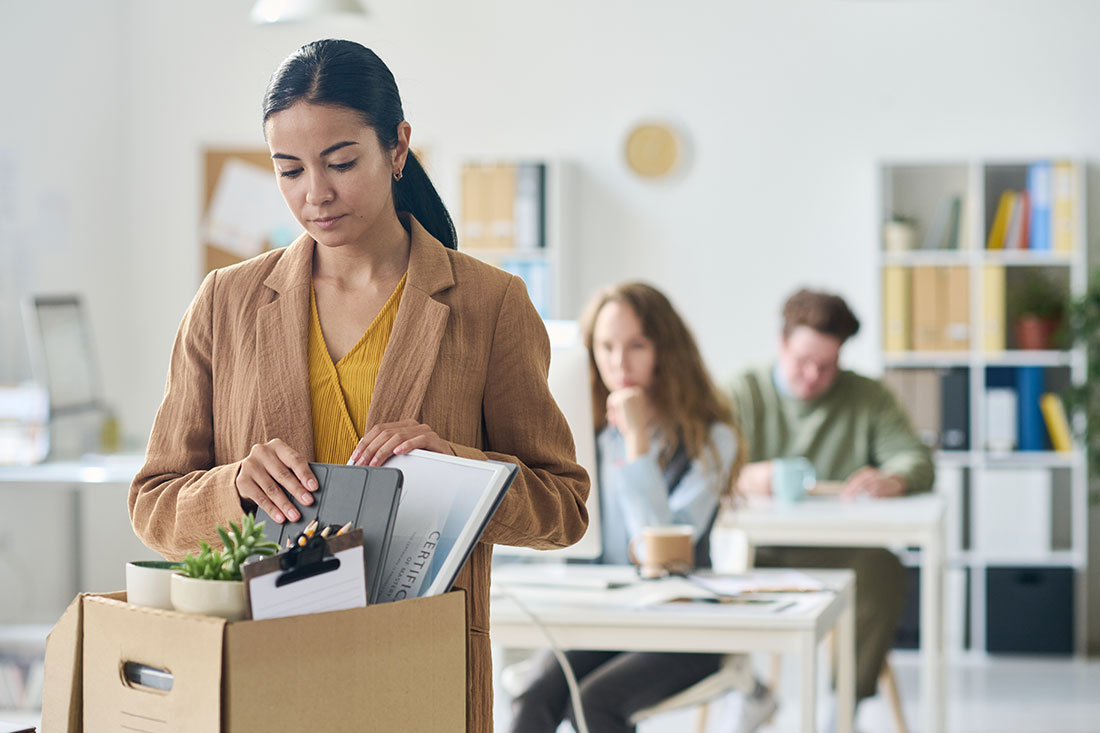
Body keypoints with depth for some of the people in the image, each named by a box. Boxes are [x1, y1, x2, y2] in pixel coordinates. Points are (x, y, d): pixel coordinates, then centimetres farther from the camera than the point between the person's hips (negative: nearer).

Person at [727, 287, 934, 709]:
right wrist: (745, 479, -29)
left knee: (884, 569, -33)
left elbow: (915, 459, 2)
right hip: (755, 552, 0)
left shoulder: (868, 398, 12)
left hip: (836, 554, 0)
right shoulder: (741, 395, 9)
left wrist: (891, 480, -24)